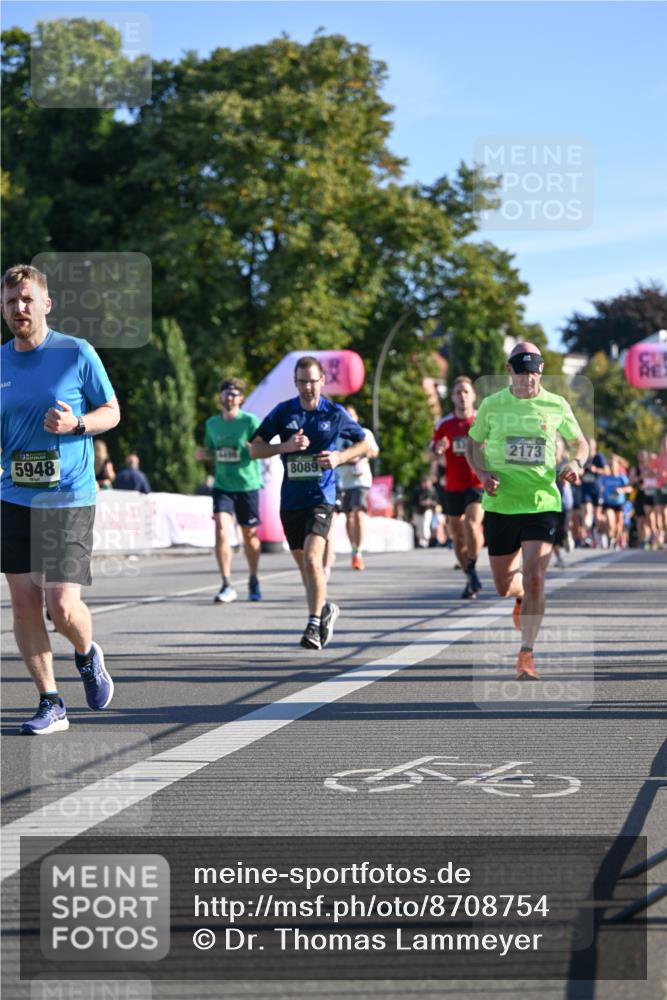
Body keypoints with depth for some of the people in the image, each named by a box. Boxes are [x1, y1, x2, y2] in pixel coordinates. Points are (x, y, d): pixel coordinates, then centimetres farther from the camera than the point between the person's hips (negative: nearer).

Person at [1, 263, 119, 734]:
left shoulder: (78, 353, -4)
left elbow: (112, 412, 3)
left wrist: (77, 423, -16)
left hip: (70, 500, -4)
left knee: (62, 606, -10)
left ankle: (88, 656, 24)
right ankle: (51, 704, 12)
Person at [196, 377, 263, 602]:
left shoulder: (250, 421, -5)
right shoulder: (212, 423, 7)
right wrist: (203, 453, -3)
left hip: (247, 485, -2)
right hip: (222, 485, 2)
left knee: (249, 534, 9)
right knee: (221, 529, -15)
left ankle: (253, 581, 30)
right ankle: (227, 586, -13)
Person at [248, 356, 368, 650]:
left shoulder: (335, 414, -1)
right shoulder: (283, 411, 2)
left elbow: (363, 443, 11)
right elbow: (254, 449, 2)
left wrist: (339, 457, -8)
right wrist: (285, 447, -16)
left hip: (321, 496, -3)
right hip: (290, 499, 3)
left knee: (312, 558, -20)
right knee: (302, 563, 14)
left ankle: (314, 625, -15)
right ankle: (325, 609, 38)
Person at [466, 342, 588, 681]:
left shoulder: (557, 406, 1)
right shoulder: (492, 405, 2)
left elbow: (580, 442, 15)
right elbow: (472, 444, 13)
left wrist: (576, 463, -7)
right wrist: (483, 474, -5)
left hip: (542, 503, -1)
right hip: (500, 504, 2)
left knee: (534, 579, -16)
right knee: (504, 587, 9)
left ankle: (526, 656, -8)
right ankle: (522, 597, 47)